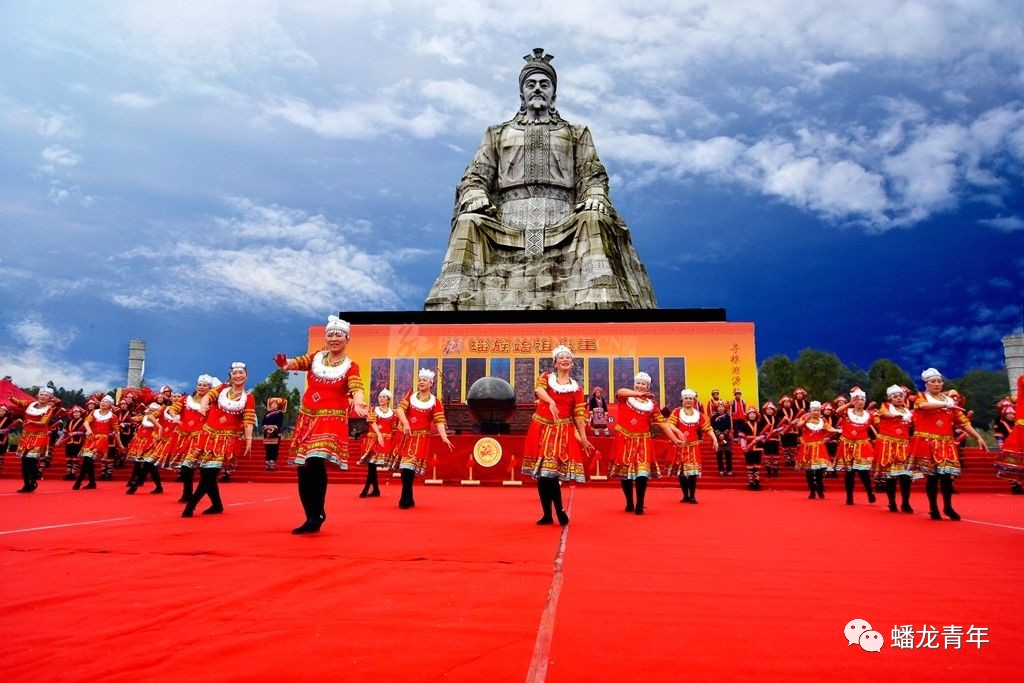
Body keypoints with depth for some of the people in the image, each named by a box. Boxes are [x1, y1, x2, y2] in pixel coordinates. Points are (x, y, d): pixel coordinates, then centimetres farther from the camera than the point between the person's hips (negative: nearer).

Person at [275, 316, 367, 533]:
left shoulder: (350, 366, 0)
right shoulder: (316, 358, 11)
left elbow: (356, 389, -17)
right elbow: (295, 363, -4)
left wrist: (358, 403, -40)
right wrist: (285, 364, -29)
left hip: (332, 420, -4)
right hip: (306, 419, 4)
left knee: (316, 461, -25)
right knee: (303, 468, 4)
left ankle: (318, 514, -8)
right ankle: (311, 518, 18)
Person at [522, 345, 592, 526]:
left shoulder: (576, 388, 8)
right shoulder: (545, 377, 7)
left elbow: (579, 414, 6)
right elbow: (539, 390, -16)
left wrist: (583, 438, -1)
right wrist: (551, 401, -35)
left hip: (563, 431, -1)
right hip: (541, 428, 2)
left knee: (551, 471, -13)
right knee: (541, 472, 3)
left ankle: (549, 514, -3)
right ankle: (548, 514, 12)